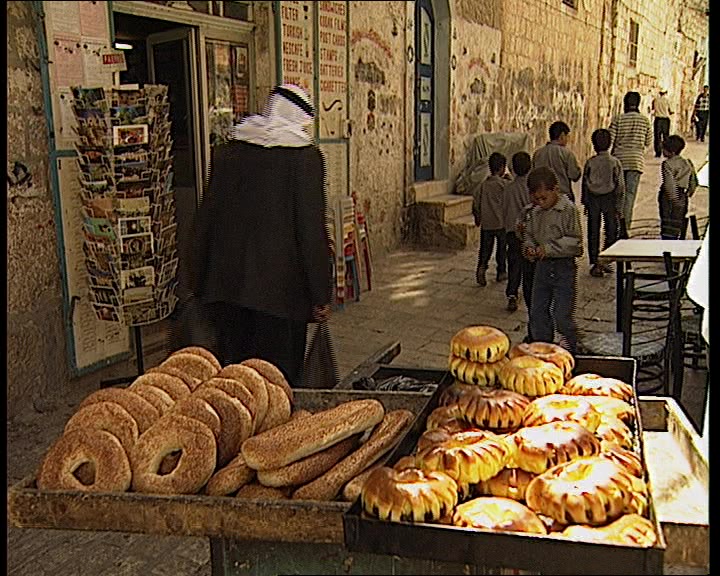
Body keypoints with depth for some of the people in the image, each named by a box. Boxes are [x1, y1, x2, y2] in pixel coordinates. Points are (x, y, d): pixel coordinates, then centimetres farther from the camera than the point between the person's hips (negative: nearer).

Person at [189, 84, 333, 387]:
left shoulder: (227, 152, 6)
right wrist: (320, 295, -5)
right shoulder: (305, 157, -7)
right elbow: (312, 228, -10)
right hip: (280, 284, -4)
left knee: (232, 366, 15)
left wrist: (201, 281, 17)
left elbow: (207, 217, 9)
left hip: (226, 281, 5)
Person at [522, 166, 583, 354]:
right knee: (537, 311, 11)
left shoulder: (569, 210, -12)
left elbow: (575, 241, -16)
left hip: (564, 267, -6)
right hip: (542, 266, 6)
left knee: (563, 314, -3)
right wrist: (529, 247, -3)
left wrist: (549, 248, -21)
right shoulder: (535, 212, 7)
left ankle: (569, 351, 13)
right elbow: (528, 234, 18)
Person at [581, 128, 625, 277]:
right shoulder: (615, 162, -7)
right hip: (609, 200, -1)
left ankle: (594, 263, 6)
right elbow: (620, 186, -5)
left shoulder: (590, 162, -6)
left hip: (593, 200, 1)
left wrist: (585, 203, 11)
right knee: (611, 231, 12)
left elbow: (584, 184, 0)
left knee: (593, 233, 7)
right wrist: (619, 207, 1)